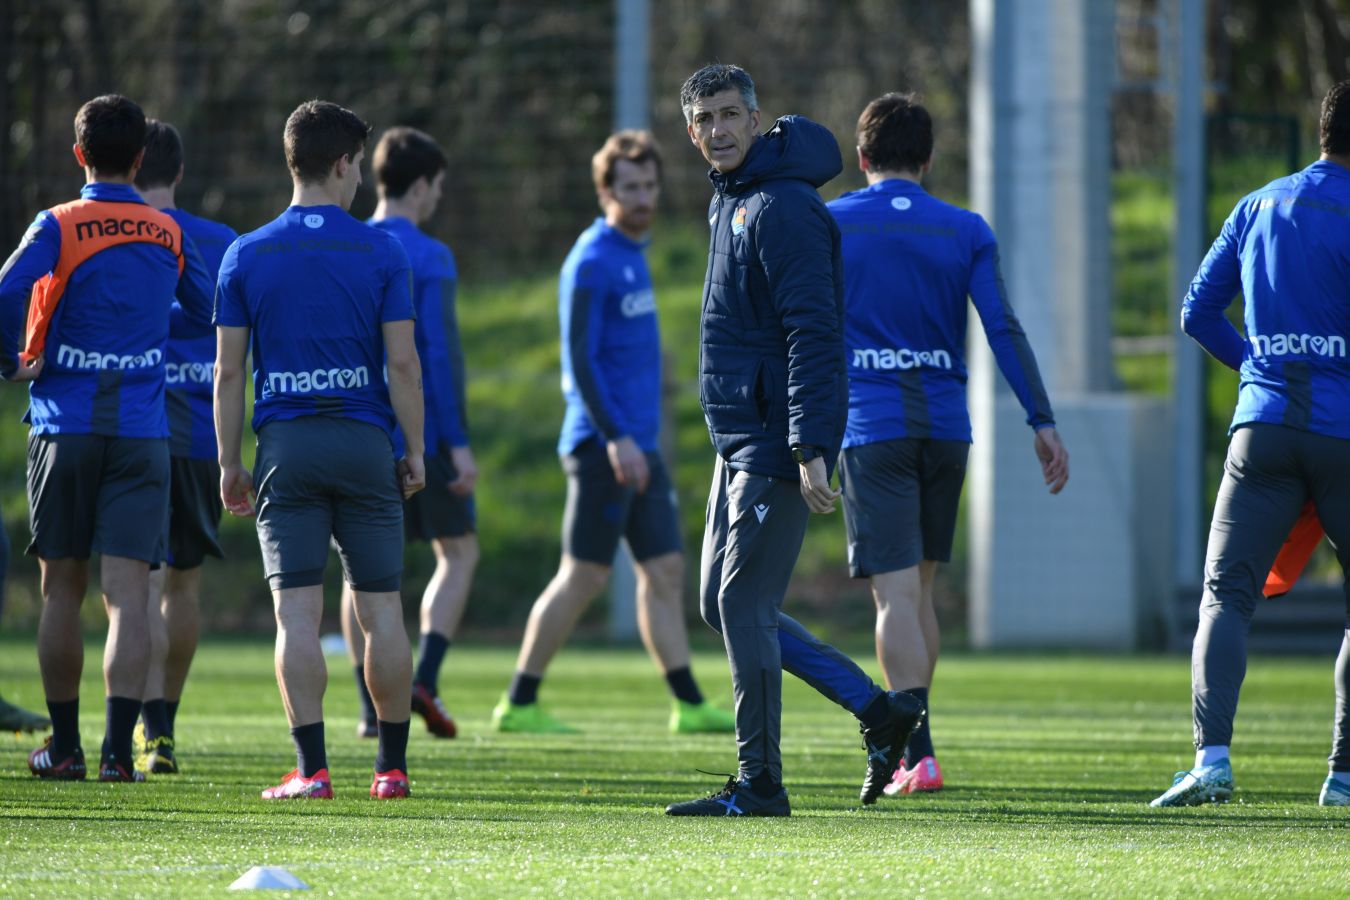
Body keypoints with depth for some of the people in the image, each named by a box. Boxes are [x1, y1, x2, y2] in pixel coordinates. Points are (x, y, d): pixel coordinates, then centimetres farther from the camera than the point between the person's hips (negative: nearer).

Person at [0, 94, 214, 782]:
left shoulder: (58, 227, -4)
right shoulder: (169, 236, 6)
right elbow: (207, 314, 18)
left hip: (64, 429, -1)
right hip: (142, 432, 1)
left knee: (61, 589, 10)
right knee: (126, 592, -5)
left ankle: (64, 745, 15)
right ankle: (118, 748, -16)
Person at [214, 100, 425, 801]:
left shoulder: (246, 255, 3)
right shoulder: (380, 252, 0)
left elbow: (227, 370, 2)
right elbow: (402, 362, -3)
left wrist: (229, 464, 7)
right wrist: (416, 452, 5)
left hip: (285, 447, 0)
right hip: (364, 442, 0)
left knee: (296, 611, -3)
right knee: (381, 609, 6)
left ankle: (311, 767, -9)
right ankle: (391, 765, 10)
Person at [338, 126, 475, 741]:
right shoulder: (428, 258, -8)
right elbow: (441, 352, -14)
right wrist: (458, 442, -12)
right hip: (421, 433, -5)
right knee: (458, 552, 8)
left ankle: (371, 704, 3)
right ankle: (425, 679, -8)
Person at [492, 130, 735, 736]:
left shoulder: (633, 254, 16)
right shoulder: (592, 263, -12)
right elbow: (580, 358, -18)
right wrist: (615, 437, -24)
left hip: (638, 445, 9)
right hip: (604, 444, -9)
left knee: (665, 572, 7)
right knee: (583, 575, -6)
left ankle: (689, 705, 9)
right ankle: (519, 703, -1)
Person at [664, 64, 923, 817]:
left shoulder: (783, 209, -16)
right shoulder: (729, 203, 16)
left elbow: (812, 335, -22)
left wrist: (811, 450, -27)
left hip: (778, 445, -10)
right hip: (740, 440, 10)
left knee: (743, 603, -8)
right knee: (723, 603, 12)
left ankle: (760, 784, -1)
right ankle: (880, 711, 17)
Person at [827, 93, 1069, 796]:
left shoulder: (831, 225, 2)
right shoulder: (965, 231, 6)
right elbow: (1003, 329, -3)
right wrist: (1043, 422, -5)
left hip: (870, 427, -3)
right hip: (945, 426, 3)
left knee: (896, 592, -9)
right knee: (919, 587, 17)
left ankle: (918, 754, -21)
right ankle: (909, 736, 21)